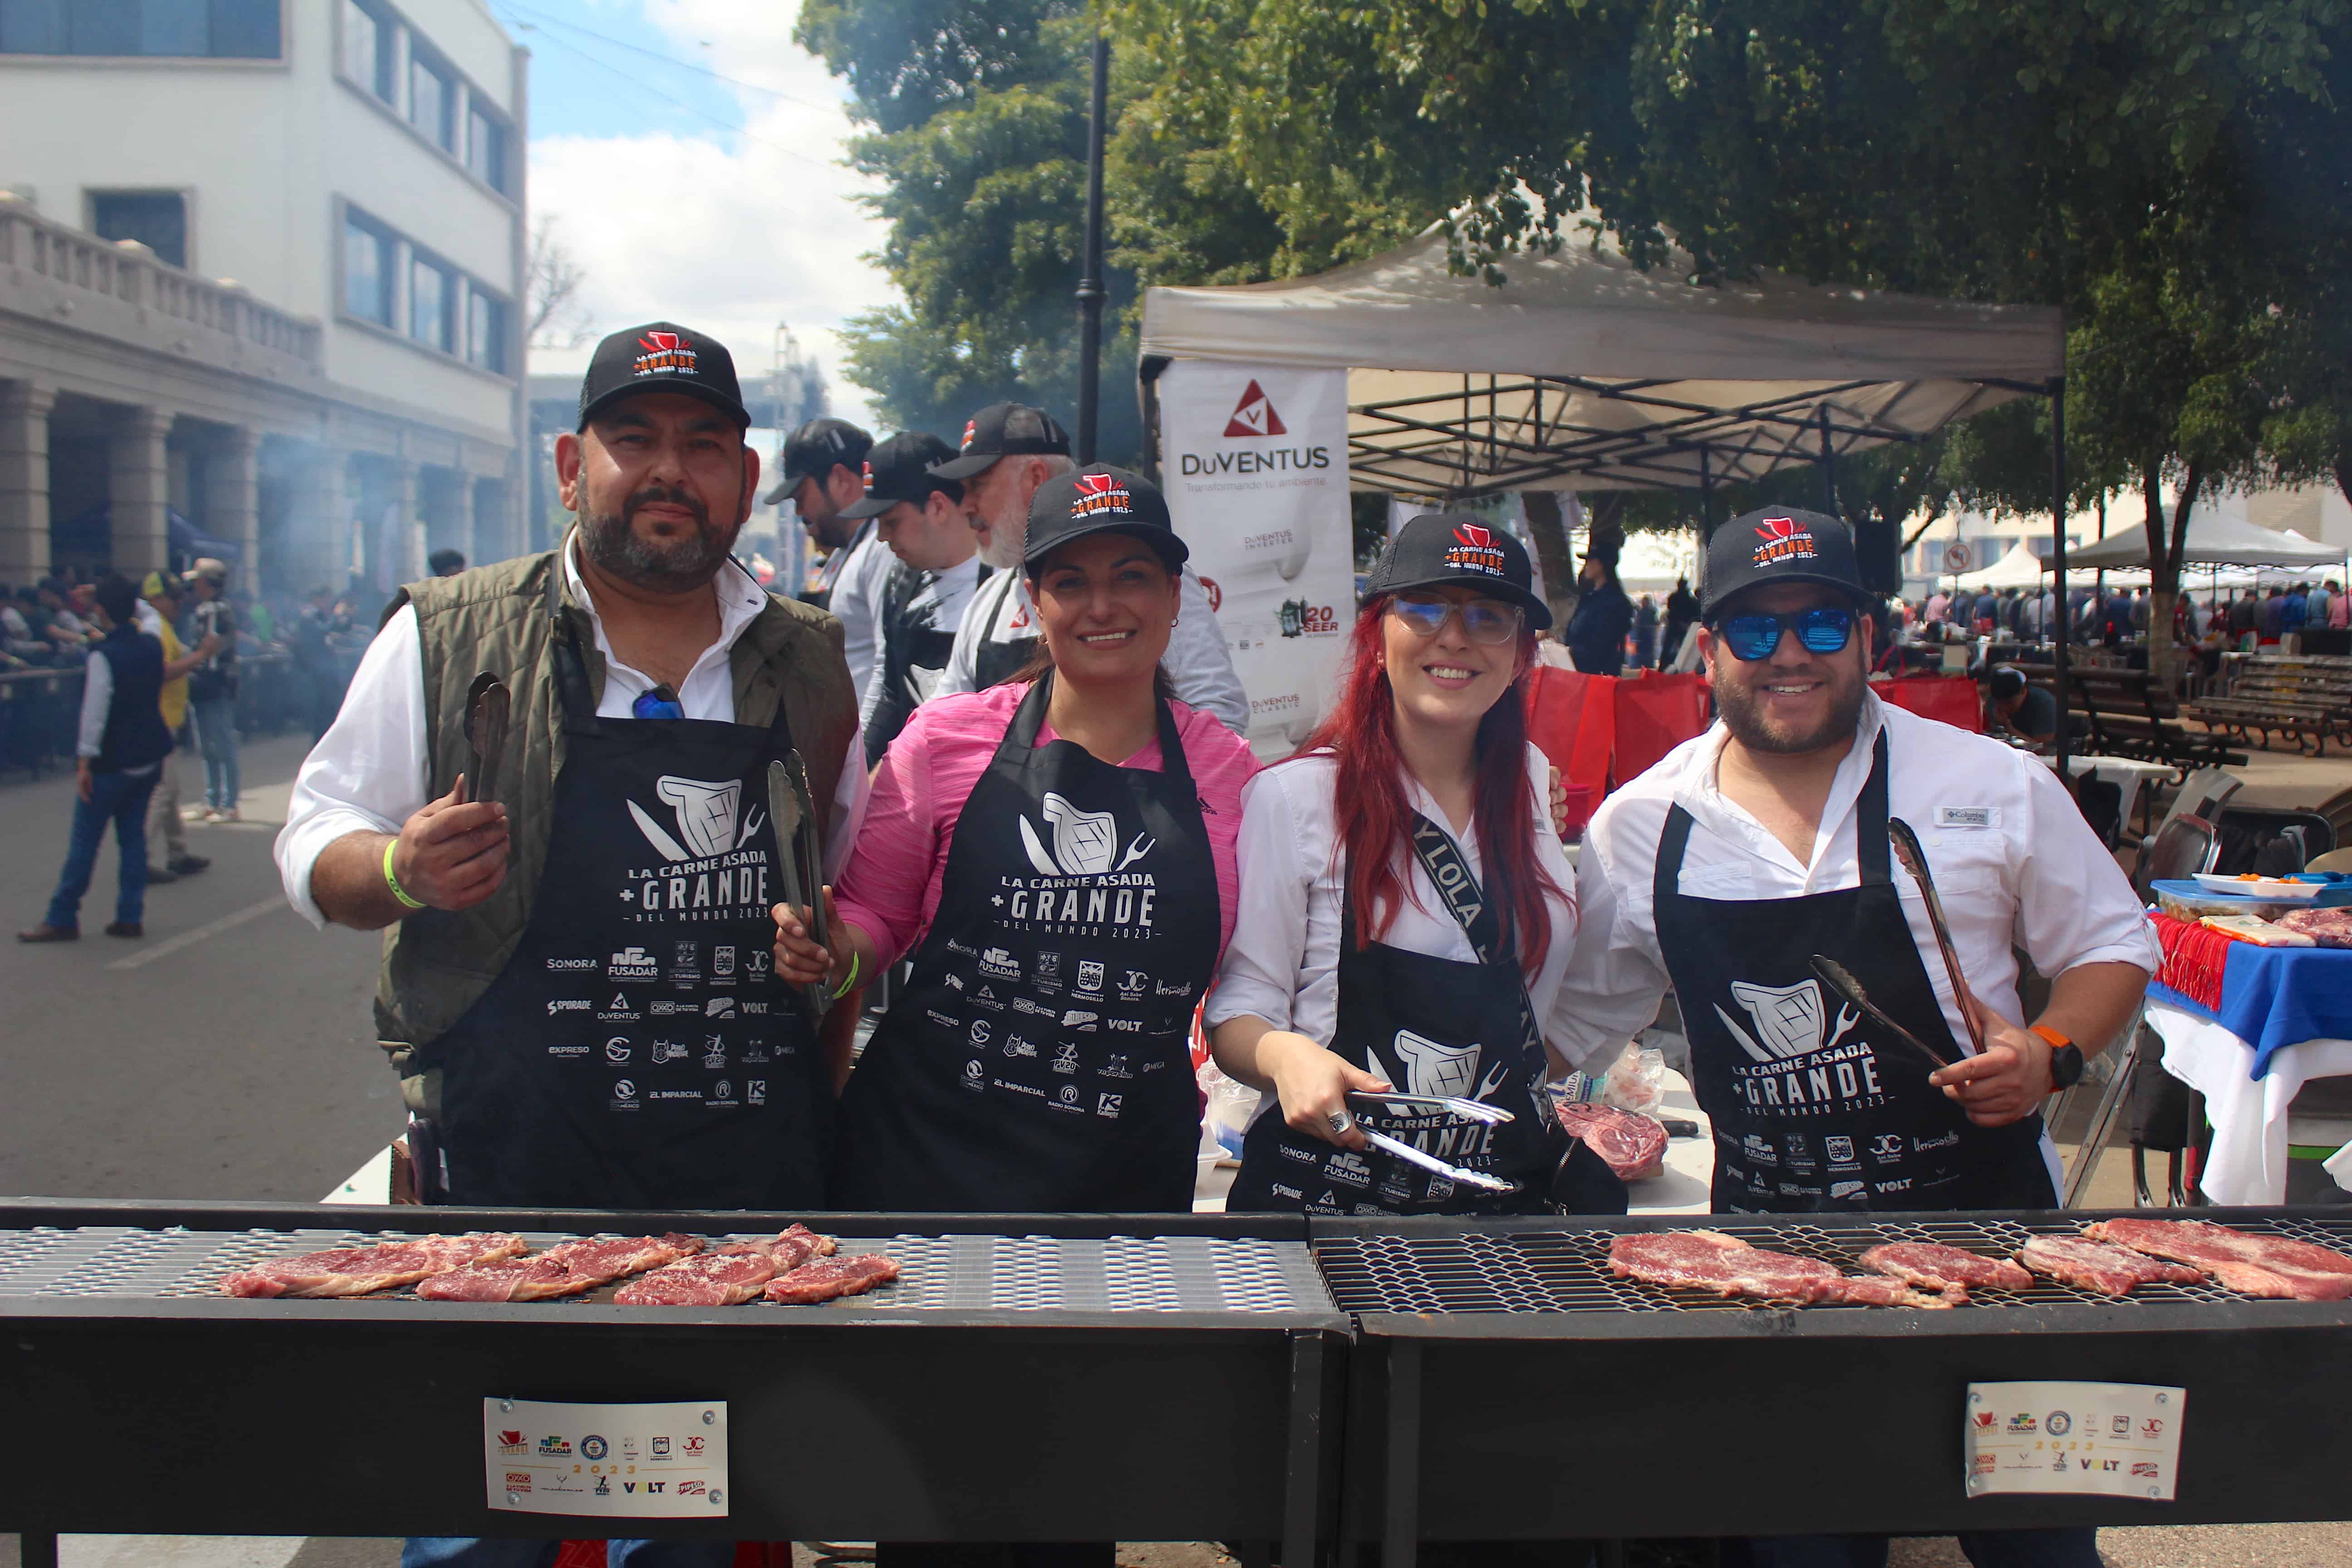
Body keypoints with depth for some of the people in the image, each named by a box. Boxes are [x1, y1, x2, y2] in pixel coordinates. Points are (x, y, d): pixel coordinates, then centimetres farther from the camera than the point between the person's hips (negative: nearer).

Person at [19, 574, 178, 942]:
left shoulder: (102, 654, -17)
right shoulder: (153, 646, 2)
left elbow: (95, 711, -20)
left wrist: (85, 761, -17)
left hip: (111, 763, -7)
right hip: (148, 758, 7)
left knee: (84, 842, 1)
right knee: (133, 836, 11)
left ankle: (62, 919, 7)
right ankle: (131, 917, 11)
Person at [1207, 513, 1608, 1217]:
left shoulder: (1533, 784, 7)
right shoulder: (1294, 796, -9)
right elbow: (1238, 1009, -8)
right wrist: (1283, 1054, -27)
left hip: (1506, 1188, 4)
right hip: (1327, 1194, -4)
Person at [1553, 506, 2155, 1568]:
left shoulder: (1995, 786, -3)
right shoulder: (1640, 826, 0)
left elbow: (2111, 947, 6)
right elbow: (1571, 1019, 11)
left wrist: (2051, 1055, -12)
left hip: (1983, 1218, -1)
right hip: (1766, 1255, 1)